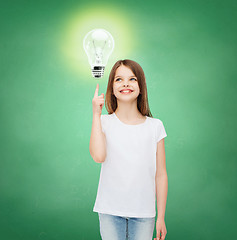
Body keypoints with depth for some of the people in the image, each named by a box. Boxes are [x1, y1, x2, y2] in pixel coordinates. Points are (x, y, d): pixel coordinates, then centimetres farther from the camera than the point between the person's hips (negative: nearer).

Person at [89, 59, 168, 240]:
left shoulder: (155, 126, 0)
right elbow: (98, 156, -20)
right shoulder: (104, 122, -1)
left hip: (144, 213, 1)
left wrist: (161, 217, 2)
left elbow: (160, 175, 2)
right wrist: (96, 114, -15)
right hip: (110, 211, 0)